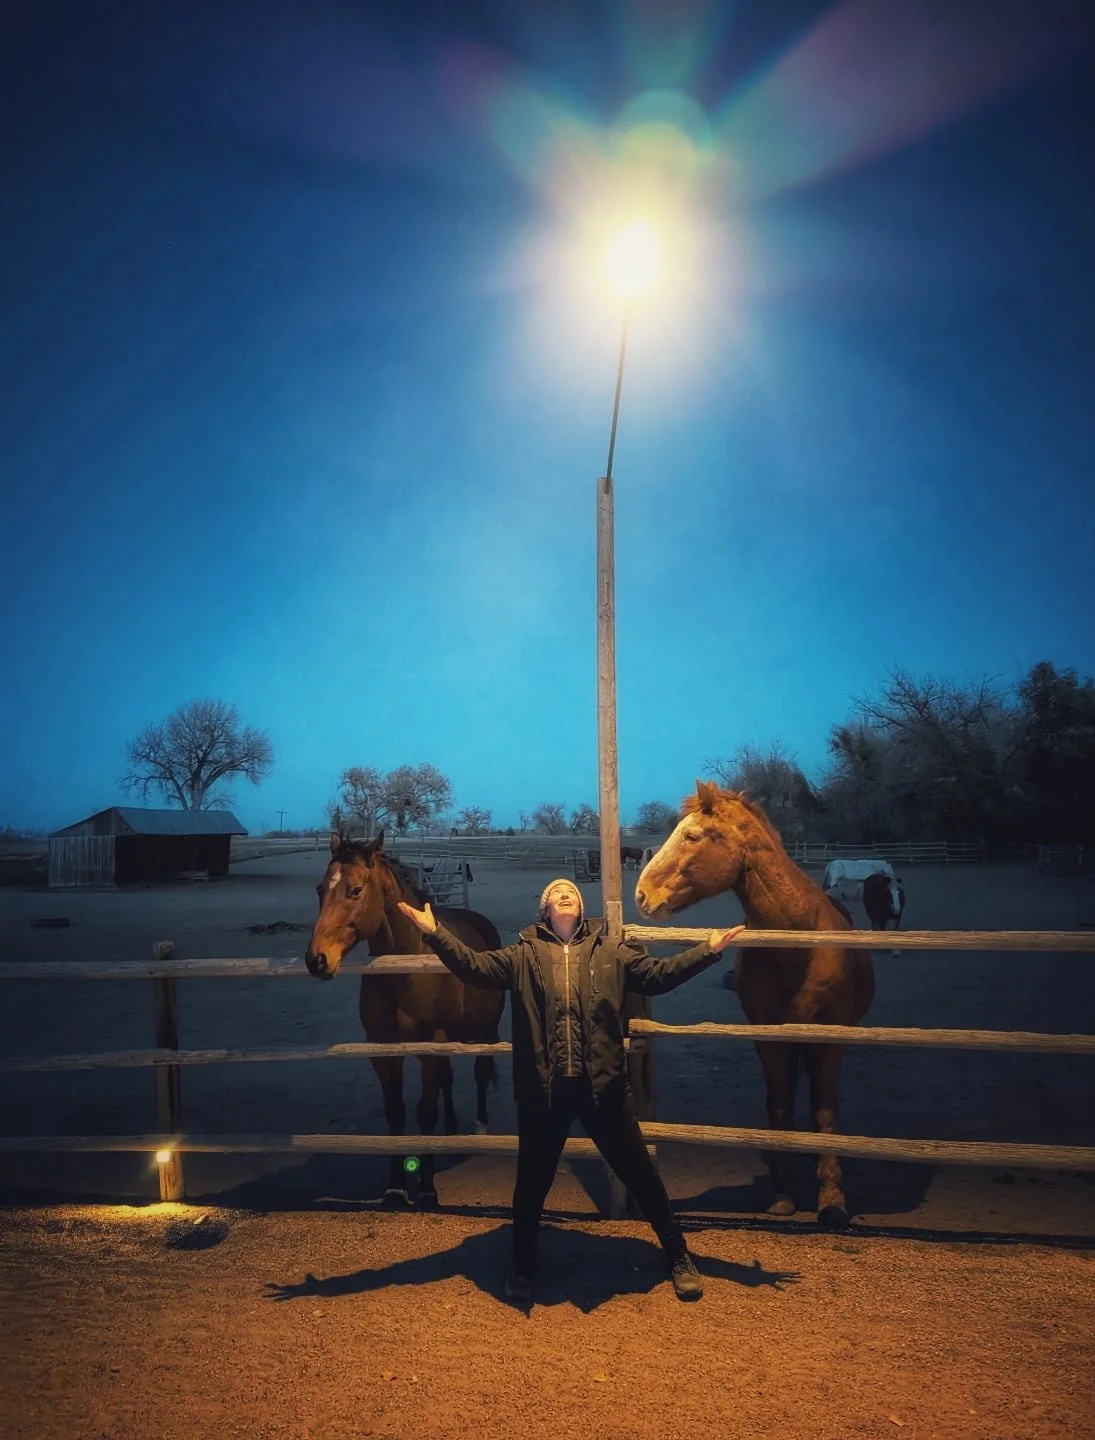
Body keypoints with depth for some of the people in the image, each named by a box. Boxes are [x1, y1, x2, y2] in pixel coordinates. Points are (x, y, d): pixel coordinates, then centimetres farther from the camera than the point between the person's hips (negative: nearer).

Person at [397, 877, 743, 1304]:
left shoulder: (611, 951, 8)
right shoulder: (524, 956, 7)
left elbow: (657, 975, 4)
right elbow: (474, 967, -1)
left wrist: (707, 950, -5)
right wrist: (435, 933, -13)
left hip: (602, 1086, 0)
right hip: (542, 1089, 0)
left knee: (640, 1174, 10)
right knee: (532, 1181, 15)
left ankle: (678, 1257, 30)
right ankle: (522, 1265, 38)